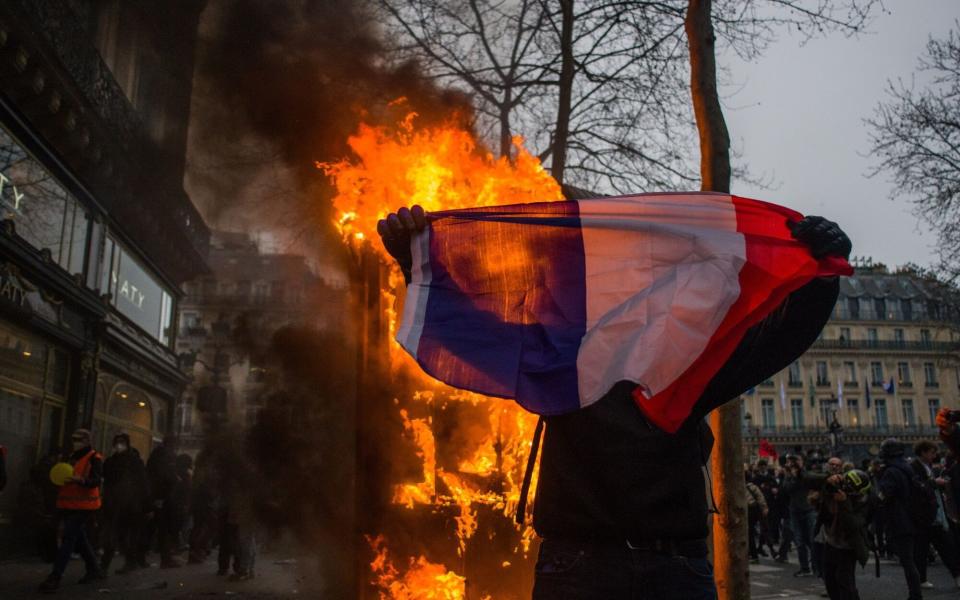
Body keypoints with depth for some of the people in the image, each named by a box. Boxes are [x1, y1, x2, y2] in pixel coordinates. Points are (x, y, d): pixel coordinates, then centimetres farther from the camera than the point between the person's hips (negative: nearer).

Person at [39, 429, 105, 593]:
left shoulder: (94, 458, -8)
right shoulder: (73, 457, 18)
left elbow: (96, 480, -21)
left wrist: (81, 480, -37)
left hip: (83, 506, -9)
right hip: (69, 505, 9)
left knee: (68, 539, -13)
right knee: (80, 539, 14)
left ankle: (55, 578, -15)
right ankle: (94, 570, 26)